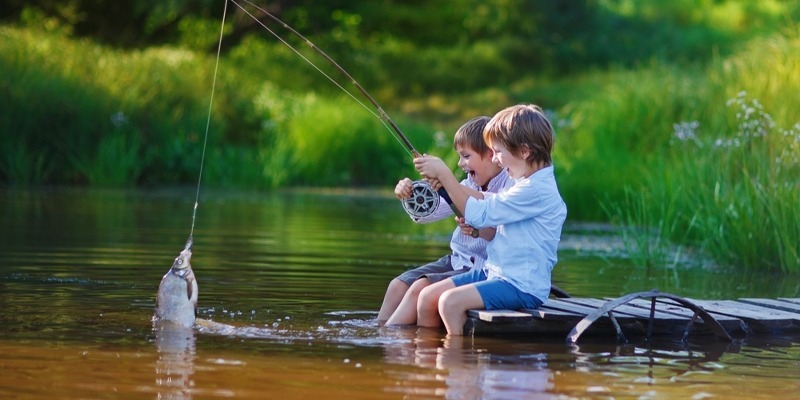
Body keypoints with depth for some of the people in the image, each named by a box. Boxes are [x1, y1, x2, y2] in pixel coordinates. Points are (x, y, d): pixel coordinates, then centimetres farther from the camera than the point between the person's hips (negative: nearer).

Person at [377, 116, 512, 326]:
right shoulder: (468, 185, 9)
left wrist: (480, 229, -43)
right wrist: (409, 194, -14)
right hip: (456, 261, 9)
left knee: (421, 287, -21)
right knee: (399, 284, -4)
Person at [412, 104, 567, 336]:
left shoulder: (536, 191, -19)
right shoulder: (526, 184, 15)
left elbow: (479, 214, -19)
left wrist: (443, 174, -13)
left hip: (523, 287, -10)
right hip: (494, 272, 10)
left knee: (451, 301, -27)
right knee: (428, 296, 1)